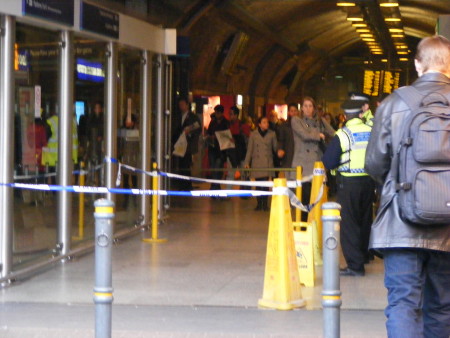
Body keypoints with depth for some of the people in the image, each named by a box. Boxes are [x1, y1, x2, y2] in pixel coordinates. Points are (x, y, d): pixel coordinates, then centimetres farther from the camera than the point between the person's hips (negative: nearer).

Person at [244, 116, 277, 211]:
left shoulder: (272, 134, 6)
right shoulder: (253, 135, 5)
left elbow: (275, 147, 11)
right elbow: (249, 149, 8)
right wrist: (246, 162, 3)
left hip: (267, 163, -1)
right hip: (256, 162, 1)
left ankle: (265, 204, -5)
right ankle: (259, 204, 11)